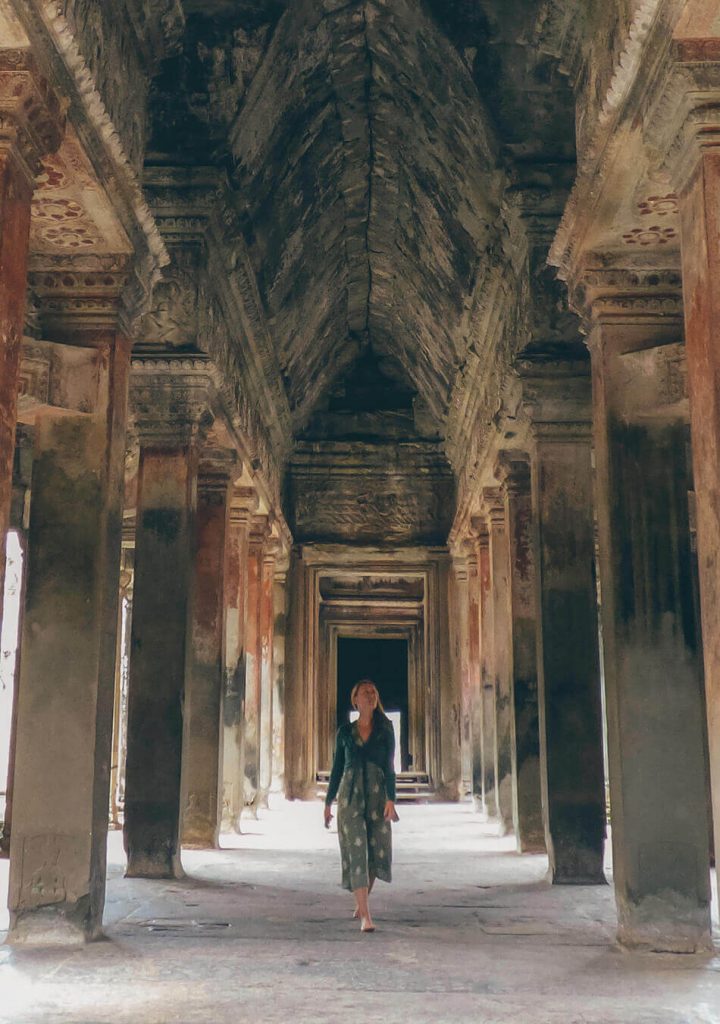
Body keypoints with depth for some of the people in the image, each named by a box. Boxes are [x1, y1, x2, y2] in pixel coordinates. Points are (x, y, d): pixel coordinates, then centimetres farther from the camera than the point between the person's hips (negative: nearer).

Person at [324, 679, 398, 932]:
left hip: (377, 796, 1)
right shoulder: (345, 731, 7)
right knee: (357, 851, -9)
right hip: (350, 796, -1)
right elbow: (337, 768, 11)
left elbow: (389, 767, -1)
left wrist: (391, 799, -13)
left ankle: (361, 903, 27)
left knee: (378, 851, 3)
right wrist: (328, 802, 11)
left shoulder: (385, 731, 5)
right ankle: (365, 916, -14)